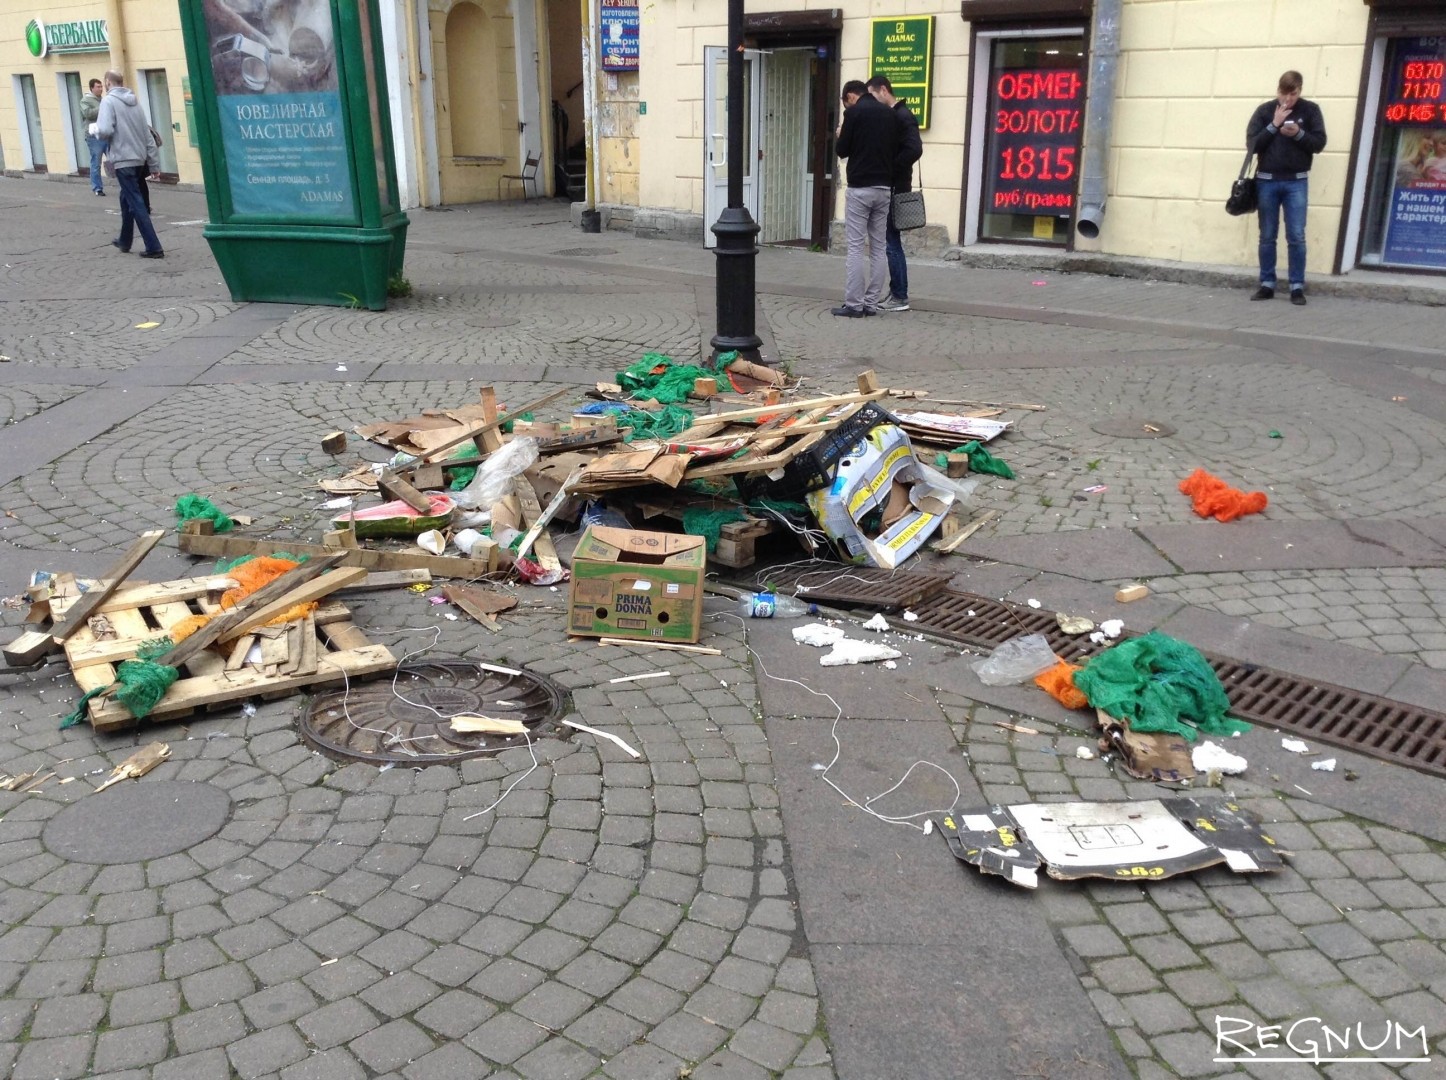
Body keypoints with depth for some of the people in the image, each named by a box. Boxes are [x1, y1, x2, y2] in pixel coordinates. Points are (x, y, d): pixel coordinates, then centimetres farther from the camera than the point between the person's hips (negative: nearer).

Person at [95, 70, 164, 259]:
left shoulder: (109, 101, -7)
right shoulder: (134, 102, 13)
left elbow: (105, 130, -20)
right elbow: (148, 135, 11)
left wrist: (96, 129, 4)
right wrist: (154, 164, 12)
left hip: (124, 161, -7)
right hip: (140, 160, 7)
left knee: (136, 204, -7)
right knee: (128, 200, 21)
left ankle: (153, 248, -12)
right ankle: (124, 241, 32)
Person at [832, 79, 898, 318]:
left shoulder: (854, 112, -6)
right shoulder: (889, 113, 11)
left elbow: (842, 151, -3)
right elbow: (896, 150, 14)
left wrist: (842, 136, 16)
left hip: (860, 188, -5)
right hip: (884, 187, 6)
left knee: (856, 248, -3)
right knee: (878, 248, 7)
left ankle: (854, 304, -4)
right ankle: (871, 303, 8)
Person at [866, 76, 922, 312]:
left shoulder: (902, 116, -12)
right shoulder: (888, 116, 16)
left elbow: (914, 150, -23)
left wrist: (888, 170, -17)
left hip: (894, 189, -9)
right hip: (888, 188, 9)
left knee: (892, 243, -6)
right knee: (890, 242, 11)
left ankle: (900, 297, -1)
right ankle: (895, 293, 17)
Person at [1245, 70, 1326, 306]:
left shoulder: (1310, 110, 2)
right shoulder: (1265, 110, 3)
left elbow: (1319, 143, 0)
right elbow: (1252, 144, -2)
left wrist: (1298, 134, -16)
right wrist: (1274, 125, -12)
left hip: (1296, 182, -1)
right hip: (1267, 180, 1)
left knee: (1296, 237, -4)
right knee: (1267, 237, 6)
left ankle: (1297, 287, 0)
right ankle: (1267, 284, 13)